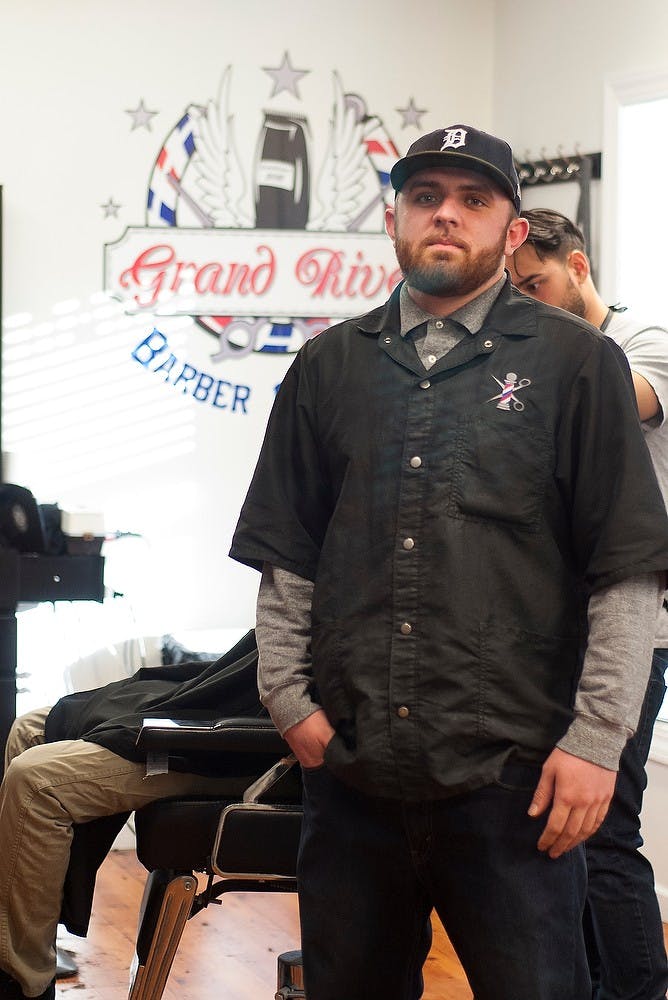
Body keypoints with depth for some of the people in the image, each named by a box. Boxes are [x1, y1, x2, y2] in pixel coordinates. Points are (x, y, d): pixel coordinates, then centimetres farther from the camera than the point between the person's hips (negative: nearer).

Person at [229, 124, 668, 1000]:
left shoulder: (575, 362, 2)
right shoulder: (330, 366, 12)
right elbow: (285, 561, 13)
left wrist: (596, 738, -9)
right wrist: (289, 697, 3)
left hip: (514, 779, -3)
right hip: (348, 770, 3)